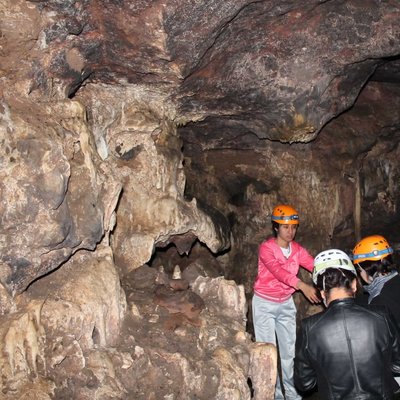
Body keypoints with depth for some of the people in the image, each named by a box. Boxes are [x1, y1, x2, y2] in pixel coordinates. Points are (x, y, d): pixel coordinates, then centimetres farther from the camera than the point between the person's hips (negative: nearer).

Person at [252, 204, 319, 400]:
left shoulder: (297, 249, -3)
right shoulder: (266, 248, -20)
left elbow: (316, 265, -15)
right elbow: (278, 271, -36)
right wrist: (302, 285, -51)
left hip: (286, 303, 5)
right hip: (265, 304, -5)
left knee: (289, 349, 12)